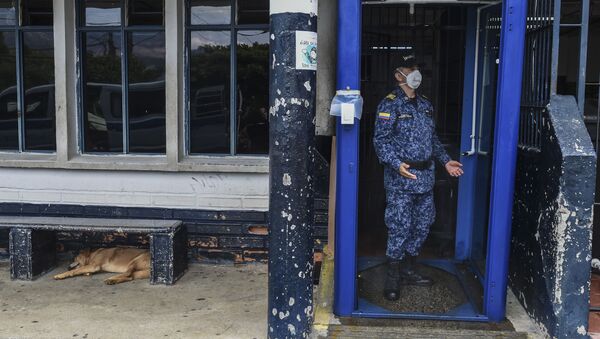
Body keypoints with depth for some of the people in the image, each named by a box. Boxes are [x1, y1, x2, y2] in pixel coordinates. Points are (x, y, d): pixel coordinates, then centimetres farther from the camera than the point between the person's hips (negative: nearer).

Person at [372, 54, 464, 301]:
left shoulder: (425, 105, 17)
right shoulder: (390, 104, -7)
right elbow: (381, 140, -14)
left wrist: (445, 161, 18)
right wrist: (396, 164, -27)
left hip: (425, 176, 8)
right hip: (400, 178, -7)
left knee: (423, 225, 12)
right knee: (400, 227, -5)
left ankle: (408, 270, 27)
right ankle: (392, 279, 8)